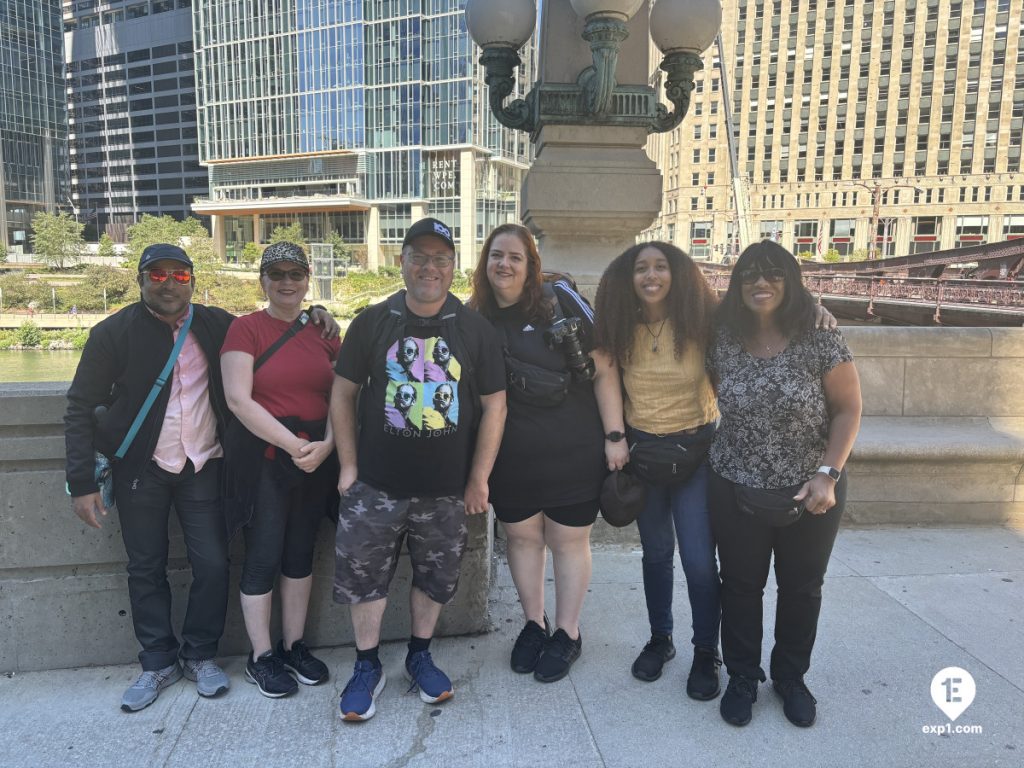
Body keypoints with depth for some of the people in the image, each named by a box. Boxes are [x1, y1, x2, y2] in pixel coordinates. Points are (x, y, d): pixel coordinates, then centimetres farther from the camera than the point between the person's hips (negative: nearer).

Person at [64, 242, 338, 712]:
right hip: (141, 471, -1)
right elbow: (81, 408, -4)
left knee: (212, 565, 2)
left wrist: (312, 317, -5)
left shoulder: (216, 324, 1)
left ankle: (200, 655, 23)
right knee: (146, 569, 9)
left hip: (202, 466, 1)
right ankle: (159, 662, 27)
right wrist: (82, 483, -9)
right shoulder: (114, 332, -5)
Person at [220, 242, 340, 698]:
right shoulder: (246, 328, -5)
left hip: (316, 457, 5)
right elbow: (239, 400, -14)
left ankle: (295, 646, 29)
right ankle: (261, 657, 20)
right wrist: (293, 445, -17)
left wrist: (325, 445, -12)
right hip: (263, 457, -4)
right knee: (263, 556, 2)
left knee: (301, 551, 14)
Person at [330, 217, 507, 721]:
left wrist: (478, 480, -2)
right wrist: (349, 466, 0)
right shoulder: (372, 322, 0)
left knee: (435, 576, 14)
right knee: (362, 574, 7)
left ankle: (420, 656, 36)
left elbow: (493, 404, 1)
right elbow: (344, 393, 4)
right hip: (375, 485, 0)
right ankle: (367, 666, 28)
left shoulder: (474, 329, 0)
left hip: (447, 490, 1)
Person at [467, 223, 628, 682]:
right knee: (522, 538, 16)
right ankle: (533, 624, 38)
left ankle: (567, 633, 30)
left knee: (568, 541, 11)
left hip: (573, 453, -3)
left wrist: (614, 435, -12)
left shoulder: (559, 301, -10)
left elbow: (602, 369, -9)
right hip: (510, 457, 4)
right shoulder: (475, 317, 1)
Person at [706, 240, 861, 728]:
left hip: (810, 491, -1)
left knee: (801, 587, 16)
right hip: (735, 489, 2)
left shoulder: (819, 339, -12)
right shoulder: (723, 340, -5)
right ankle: (742, 678, 33)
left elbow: (848, 408, -8)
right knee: (740, 585, 13)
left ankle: (790, 678, 38)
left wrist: (828, 474, -15)